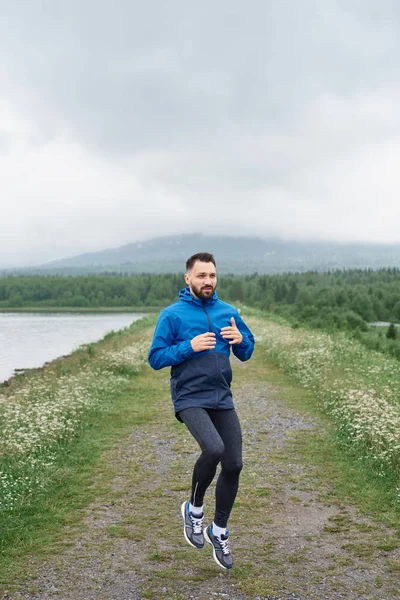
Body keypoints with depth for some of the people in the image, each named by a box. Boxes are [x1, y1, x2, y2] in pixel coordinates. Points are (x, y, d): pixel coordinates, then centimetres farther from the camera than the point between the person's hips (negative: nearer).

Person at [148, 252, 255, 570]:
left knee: (233, 465, 3)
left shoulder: (229, 313, 8)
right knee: (213, 449, -28)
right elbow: (156, 358, -6)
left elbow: (247, 353, 15)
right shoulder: (172, 314, -5)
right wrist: (190, 346, -19)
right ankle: (194, 508, 1)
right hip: (190, 398, -5)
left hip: (223, 400, 5)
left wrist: (240, 339, -9)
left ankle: (219, 531, 25)